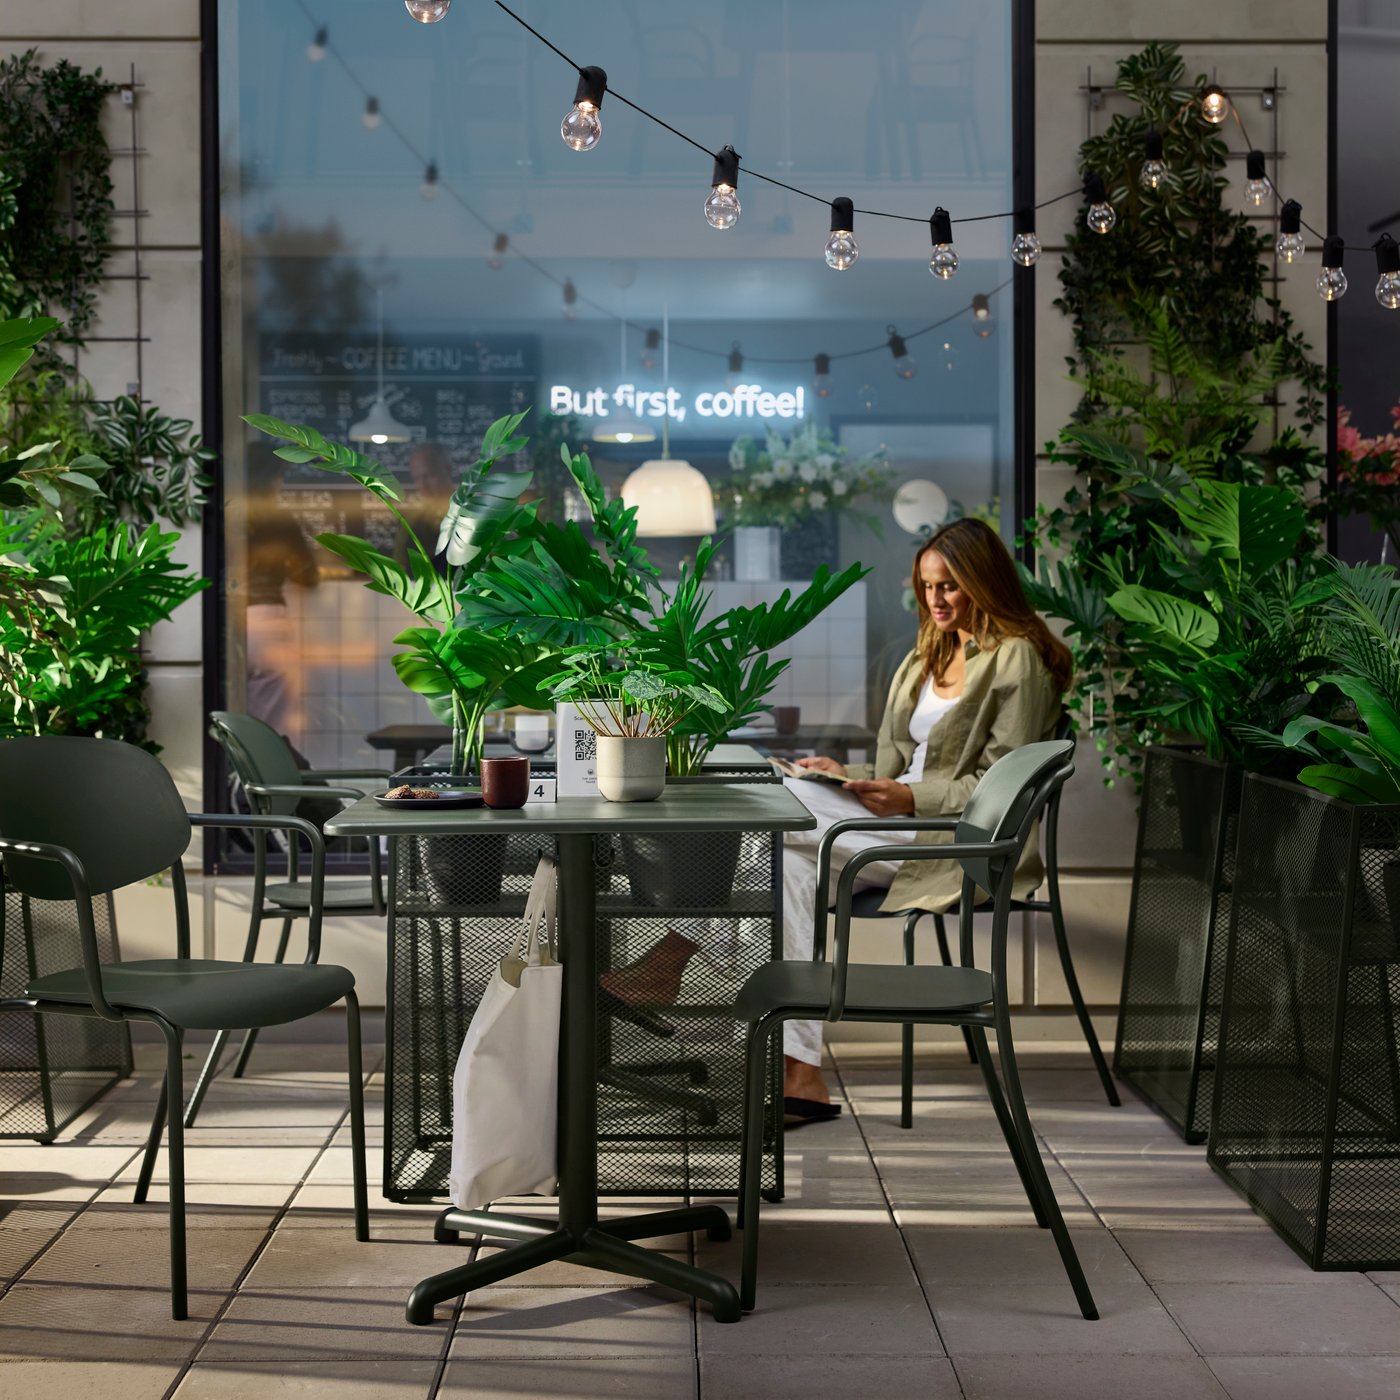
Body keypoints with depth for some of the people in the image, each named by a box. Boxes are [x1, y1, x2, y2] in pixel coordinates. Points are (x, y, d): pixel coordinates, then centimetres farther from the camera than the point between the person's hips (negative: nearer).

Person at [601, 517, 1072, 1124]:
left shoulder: (1017, 660, -4)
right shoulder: (929, 656, 22)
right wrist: (850, 777, 4)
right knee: (792, 861, -22)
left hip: (959, 842, -8)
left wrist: (912, 798, -21)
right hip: (908, 822, 8)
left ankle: (667, 962, -16)